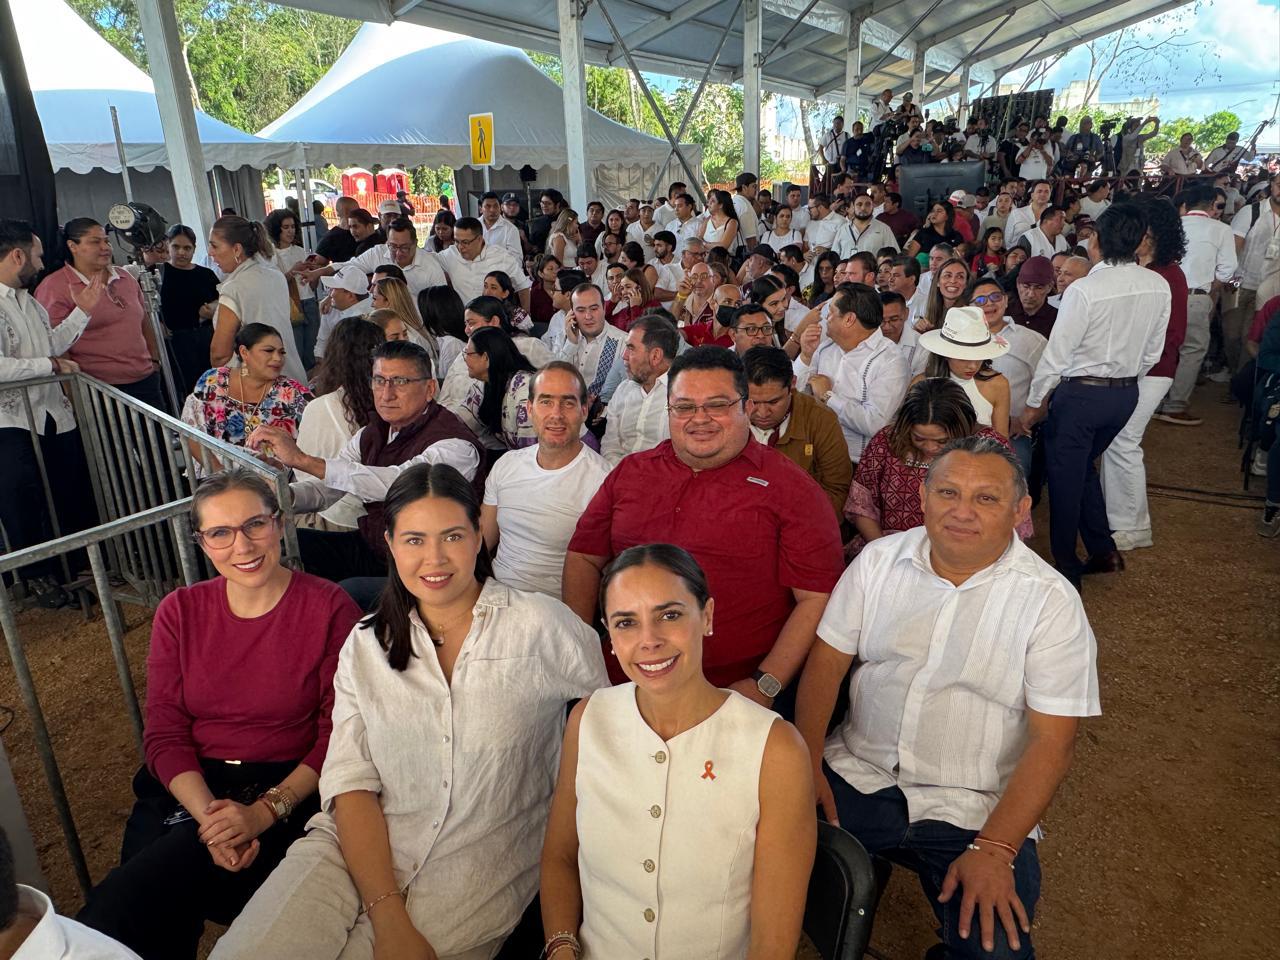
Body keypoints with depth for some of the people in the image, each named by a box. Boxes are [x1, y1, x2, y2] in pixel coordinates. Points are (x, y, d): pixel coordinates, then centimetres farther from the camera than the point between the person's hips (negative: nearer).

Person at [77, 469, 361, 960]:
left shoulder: (329, 608, -7)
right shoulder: (179, 612, 6)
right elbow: (164, 734, 2)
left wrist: (266, 811, -20)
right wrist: (209, 813, -16)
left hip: (288, 788, -3)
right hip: (188, 788, 4)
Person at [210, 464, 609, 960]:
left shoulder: (541, 625, -4)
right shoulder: (365, 645, 7)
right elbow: (350, 783, 0)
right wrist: (388, 914, -12)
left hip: (476, 868, -2)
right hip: (357, 848, 3)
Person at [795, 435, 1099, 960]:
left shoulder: (1050, 602, -8)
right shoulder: (879, 559, 1)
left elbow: (1051, 742, -10)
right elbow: (826, 663, 2)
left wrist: (993, 849, -19)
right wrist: (807, 765, -9)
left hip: (972, 809, -2)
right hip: (857, 776, 2)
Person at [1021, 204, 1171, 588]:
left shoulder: (1084, 290, -21)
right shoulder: (1159, 287, -2)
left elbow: (1056, 354, -16)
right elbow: (1153, 352, 7)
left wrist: (1033, 403, -6)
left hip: (1080, 394, -6)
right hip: (1127, 394, 6)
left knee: (1065, 477, 7)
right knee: (1084, 467, 24)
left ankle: (1066, 568, 17)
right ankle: (1103, 550, 27)